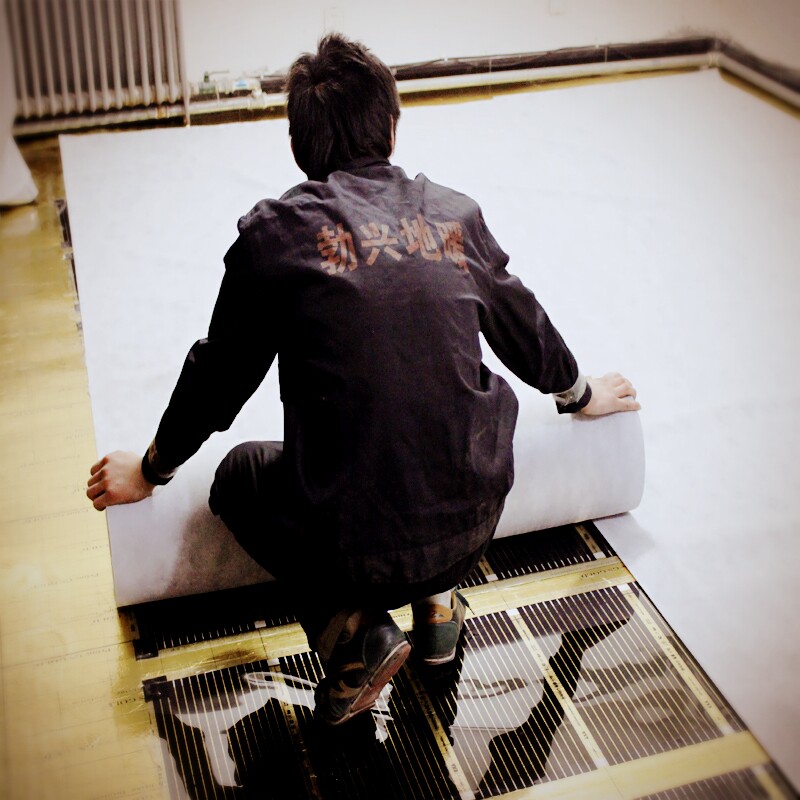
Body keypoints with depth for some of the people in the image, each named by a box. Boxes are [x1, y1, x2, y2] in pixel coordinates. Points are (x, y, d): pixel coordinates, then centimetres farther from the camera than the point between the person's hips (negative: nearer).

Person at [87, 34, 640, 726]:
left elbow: (218, 376, 6)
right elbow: (523, 328, 21)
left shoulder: (277, 232, -6)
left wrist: (149, 472, 25)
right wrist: (581, 394, 43)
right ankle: (437, 601, 22)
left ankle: (350, 631, 6)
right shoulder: (456, 216, 4)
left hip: (352, 545, -4)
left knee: (242, 474, 27)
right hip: (474, 527, 4)